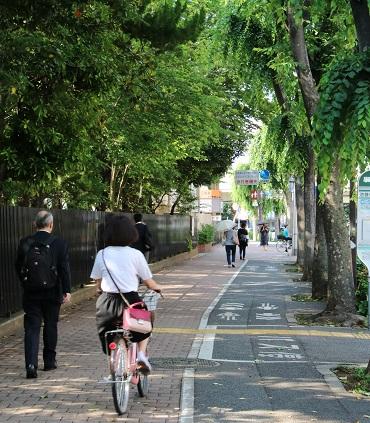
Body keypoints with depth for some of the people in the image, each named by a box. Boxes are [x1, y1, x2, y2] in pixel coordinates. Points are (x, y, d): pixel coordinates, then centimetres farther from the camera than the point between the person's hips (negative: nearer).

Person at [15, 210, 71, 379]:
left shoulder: (25, 243, 0)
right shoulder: (59, 244, -7)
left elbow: (18, 267, 7)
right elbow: (64, 269, -9)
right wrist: (67, 291, -6)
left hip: (30, 293, 1)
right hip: (52, 292, -1)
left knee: (31, 328, 1)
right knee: (50, 326, 15)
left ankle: (31, 365, -11)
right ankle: (49, 361, 24)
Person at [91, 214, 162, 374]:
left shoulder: (102, 254, 1)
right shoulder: (135, 254, -4)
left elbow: (98, 283, 8)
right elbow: (149, 282, 2)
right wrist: (157, 287, 23)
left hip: (107, 302, 1)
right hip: (130, 300, -1)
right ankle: (141, 353, 7)